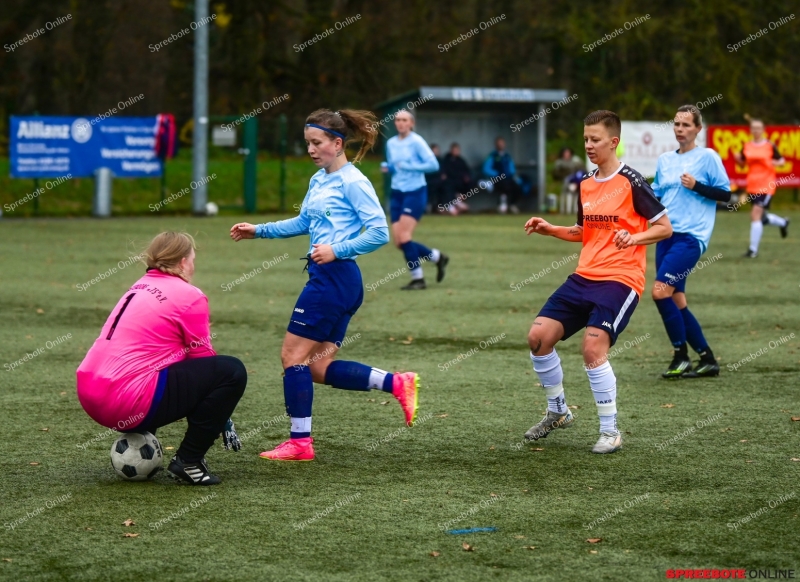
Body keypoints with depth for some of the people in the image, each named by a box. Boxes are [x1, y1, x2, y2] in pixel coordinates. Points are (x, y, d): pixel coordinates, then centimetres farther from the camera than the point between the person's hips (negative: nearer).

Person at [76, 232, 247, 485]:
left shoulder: (140, 287, 19)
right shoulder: (189, 296, -4)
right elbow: (202, 357, 3)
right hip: (128, 402, -9)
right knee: (232, 371, -4)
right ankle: (189, 460, -2)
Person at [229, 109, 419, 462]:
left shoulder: (352, 181, -11)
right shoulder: (319, 180, 15)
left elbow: (379, 232, -15)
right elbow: (303, 222, 29)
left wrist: (337, 250, -21)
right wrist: (259, 231, 22)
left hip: (335, 277, -9)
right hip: (327, 278, 9)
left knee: (293, 354, -5)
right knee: (319, 367, 6)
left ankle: (299, 442, 1)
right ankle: (398, 384, 8)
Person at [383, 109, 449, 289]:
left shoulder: (416, 142, -9)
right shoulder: (391, 143, 10)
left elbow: (433, 164, -15)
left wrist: (409, 166, -20)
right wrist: (387, 167, -1)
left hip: (415, 193, -7)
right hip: (397, 193, 7)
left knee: (403, 237, -16)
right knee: (399, 242, 2)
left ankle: (418, 278, -3)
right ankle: (437, 257, 22)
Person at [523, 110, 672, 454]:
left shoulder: (631, 182, -8)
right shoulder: (585, 184, 12)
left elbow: (664, 228, -7)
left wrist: (633, 238, -23)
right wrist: (551, 230, 12)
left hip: (620, 279, -7)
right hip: (584, 276, 7)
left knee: (593, 348, -21)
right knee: (538, 336, -2)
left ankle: (611, 431, -6)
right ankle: (557, 412, 18)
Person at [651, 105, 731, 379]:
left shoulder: (707, 157, -3)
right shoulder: (664, 160, 14)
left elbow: (725, 193, -4)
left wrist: (696, 186, -16)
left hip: (690, 237, -7)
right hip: (666, 235, 7)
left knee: (660, 291, -18)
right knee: (676, 301, 4)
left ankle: (681, 357, -7)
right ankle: (707, 360, 14)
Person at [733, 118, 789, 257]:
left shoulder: (770, 146, -4)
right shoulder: (747, 147, 6)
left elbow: (782, 160, 4)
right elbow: (742, 162, 16)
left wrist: (776, 162, -18)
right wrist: (737, 157, -6)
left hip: (766, 186, -5)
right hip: (752, 186, 5)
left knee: (755, 215, -14)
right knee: (760, 216, 14)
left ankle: (753, 249, -8)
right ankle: (783, 222, 46)